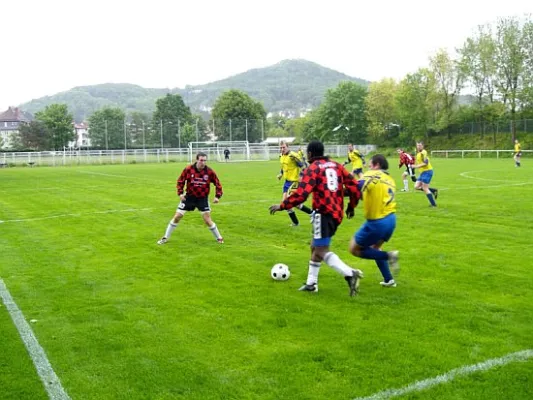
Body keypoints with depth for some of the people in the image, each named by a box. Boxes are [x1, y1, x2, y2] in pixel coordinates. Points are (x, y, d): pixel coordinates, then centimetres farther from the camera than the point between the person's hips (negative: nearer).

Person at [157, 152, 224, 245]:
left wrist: (217, 196, -12)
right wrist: (180, 193, -10)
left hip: (203, 198, -1)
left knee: (207, 220, -7)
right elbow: (180, 181, 1)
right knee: (177, 217, 2)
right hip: (189, 197, 1)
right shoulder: (188, 169, -14)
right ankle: (165, 237, 18)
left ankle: (219, 238, 15)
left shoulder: (209, 171, -15)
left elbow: (217, 184, -3)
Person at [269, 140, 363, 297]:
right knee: (315, 246, 20)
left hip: (324, 214, -8)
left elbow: (301, 194, -18)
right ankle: (311, 283, 24)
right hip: (337, 213, 8)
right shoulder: (336, 165, 13)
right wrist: (351, 206, 24)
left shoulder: (312, 168, -7)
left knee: (321, 251, -8)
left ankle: (350, 274, -27)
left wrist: (282, 206, -8)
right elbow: (354, 185, 11)